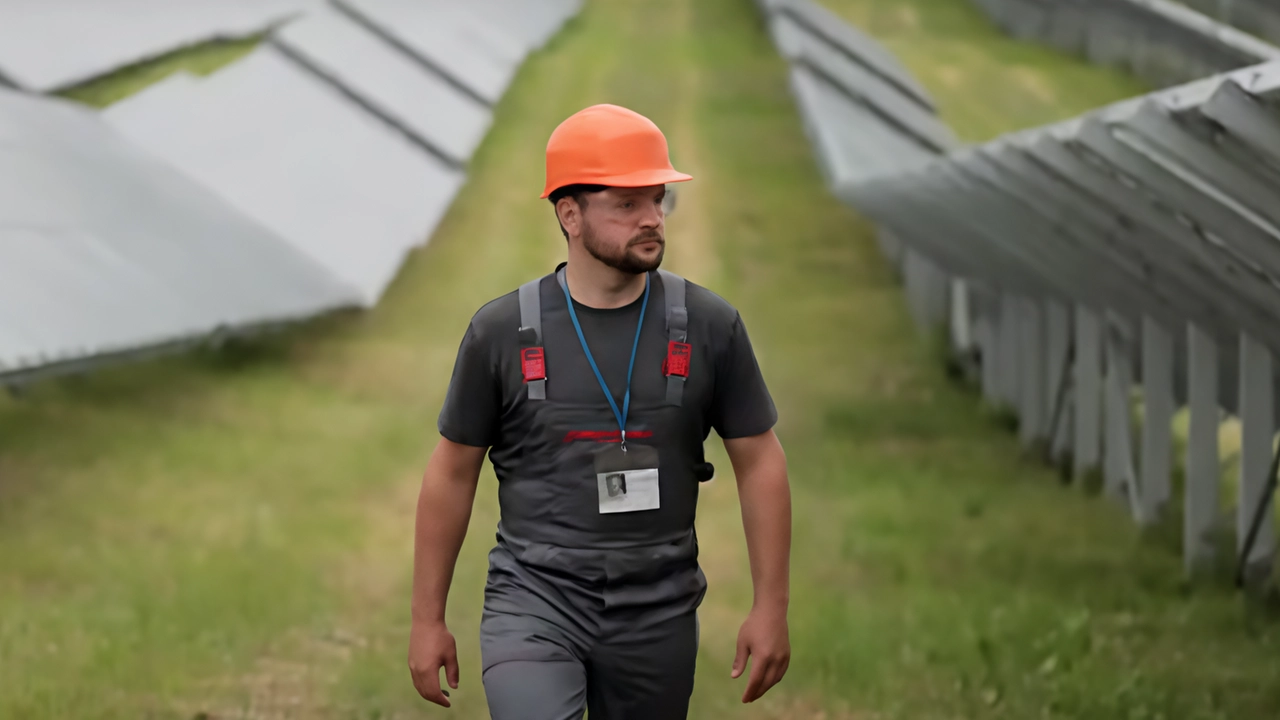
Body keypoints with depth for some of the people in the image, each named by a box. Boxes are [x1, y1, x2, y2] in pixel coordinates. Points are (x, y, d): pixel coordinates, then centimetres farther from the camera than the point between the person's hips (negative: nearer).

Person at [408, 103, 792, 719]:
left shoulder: (708, 327, -1)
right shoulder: (502, 332, -2)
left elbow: (759, 463, 5)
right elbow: (452, 473, 5)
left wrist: (771, 607, 1)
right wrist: (427, 619, 5)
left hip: (657, 613, 2)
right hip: (534, 598, -2)